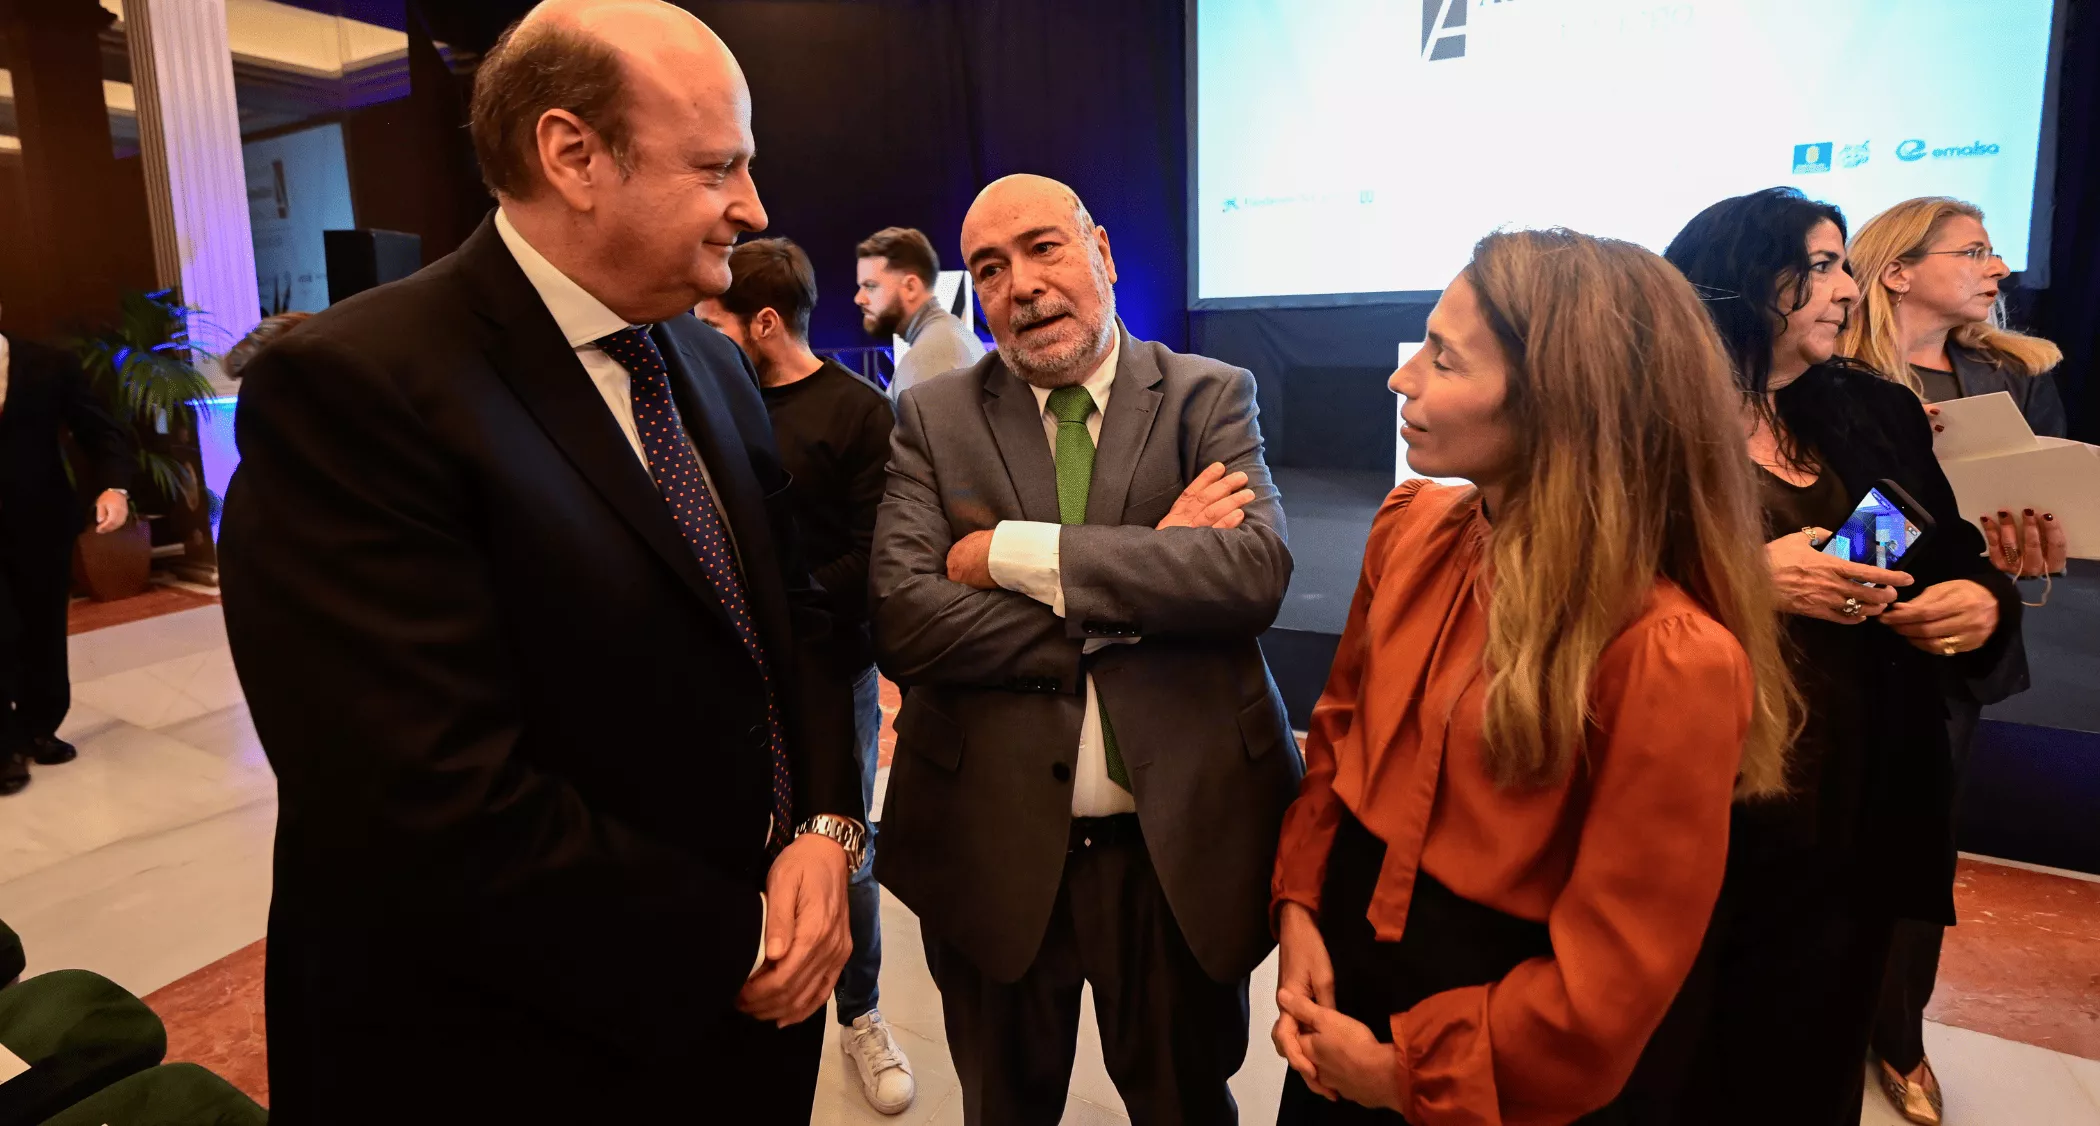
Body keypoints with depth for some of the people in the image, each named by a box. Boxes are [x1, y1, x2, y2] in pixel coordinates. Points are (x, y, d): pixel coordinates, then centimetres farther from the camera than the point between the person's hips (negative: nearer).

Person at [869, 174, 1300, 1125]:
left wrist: (1012, 552, -19)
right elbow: (901, 621, -15)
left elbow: (1255, 570, -19)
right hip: (992, 847, 1)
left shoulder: (1211, 397, -2)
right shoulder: (933, 420, -1)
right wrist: (1143, 583, -18)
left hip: (1183, 842, 0)